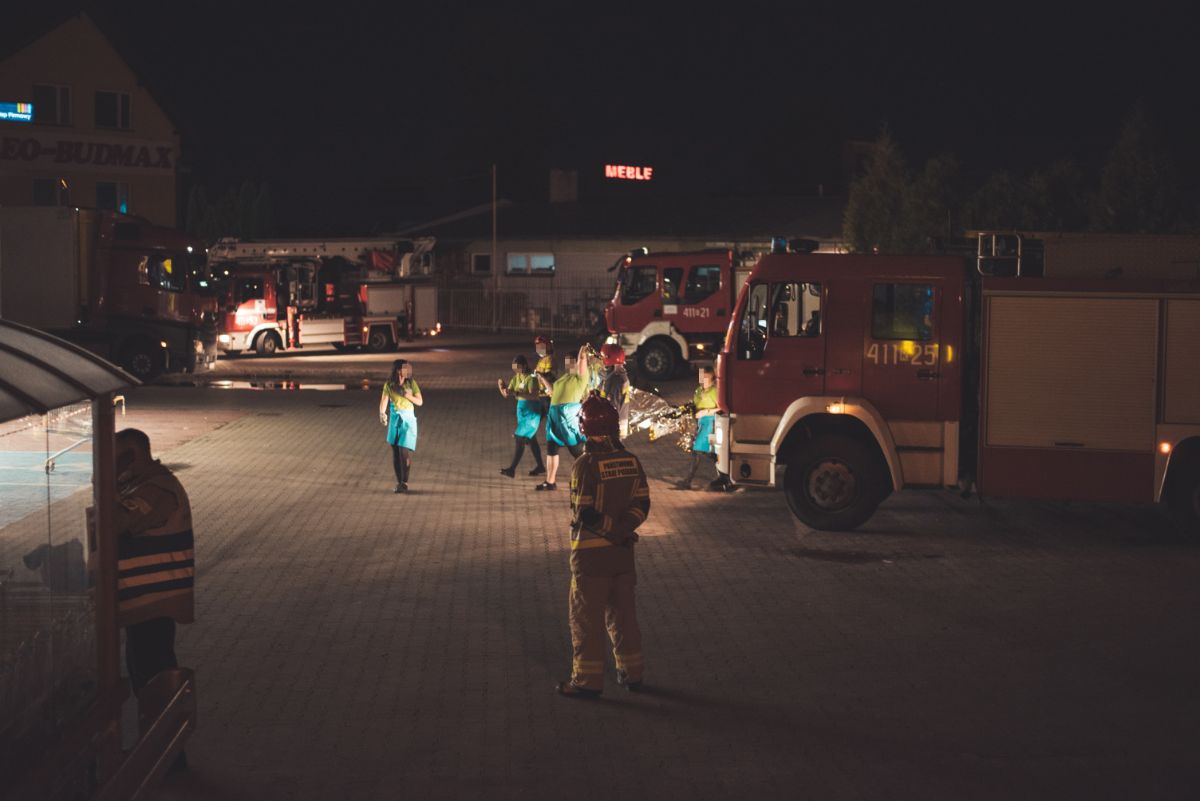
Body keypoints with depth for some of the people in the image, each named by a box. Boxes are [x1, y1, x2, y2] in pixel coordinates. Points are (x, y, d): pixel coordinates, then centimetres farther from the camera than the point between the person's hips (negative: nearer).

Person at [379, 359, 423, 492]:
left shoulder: (411, 383, -3)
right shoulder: (389, 385, -4)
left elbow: (420, 402, -1)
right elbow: (384, 401, -15)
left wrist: (407, 395, -17)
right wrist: (382, 414, -34)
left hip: (408, 419, -1)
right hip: (394, 419, 1)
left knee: (405, 451, -9)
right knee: (395, 452, 6)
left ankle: (405, 483, 1)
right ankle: (399, 482, 16)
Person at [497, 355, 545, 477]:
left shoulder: (531, 378, -17)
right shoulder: (516, 378, 6)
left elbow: (533, 395, -29)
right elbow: (506, 394, 5)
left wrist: (516, 393, -37)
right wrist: (501, 386, -15)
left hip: (532, 411, -9)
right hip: (521, 408, 9)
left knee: (520, 439, -11)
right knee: (530, 439, 16)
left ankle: (512, 469, -11)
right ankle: (540, 466, 27)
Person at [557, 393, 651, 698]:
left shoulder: (585, 465, -17)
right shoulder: (631, 461, 2)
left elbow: (584, 514, -20)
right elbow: (642, 505, 0)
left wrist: (613, 530, -9)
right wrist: (622, 529, -8)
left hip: (590, 552, -6)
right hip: (622, 551, 6)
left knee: (587, 618, 3)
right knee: (623, 613, 17)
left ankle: (588, 680, 8)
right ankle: (632, 673, 24)